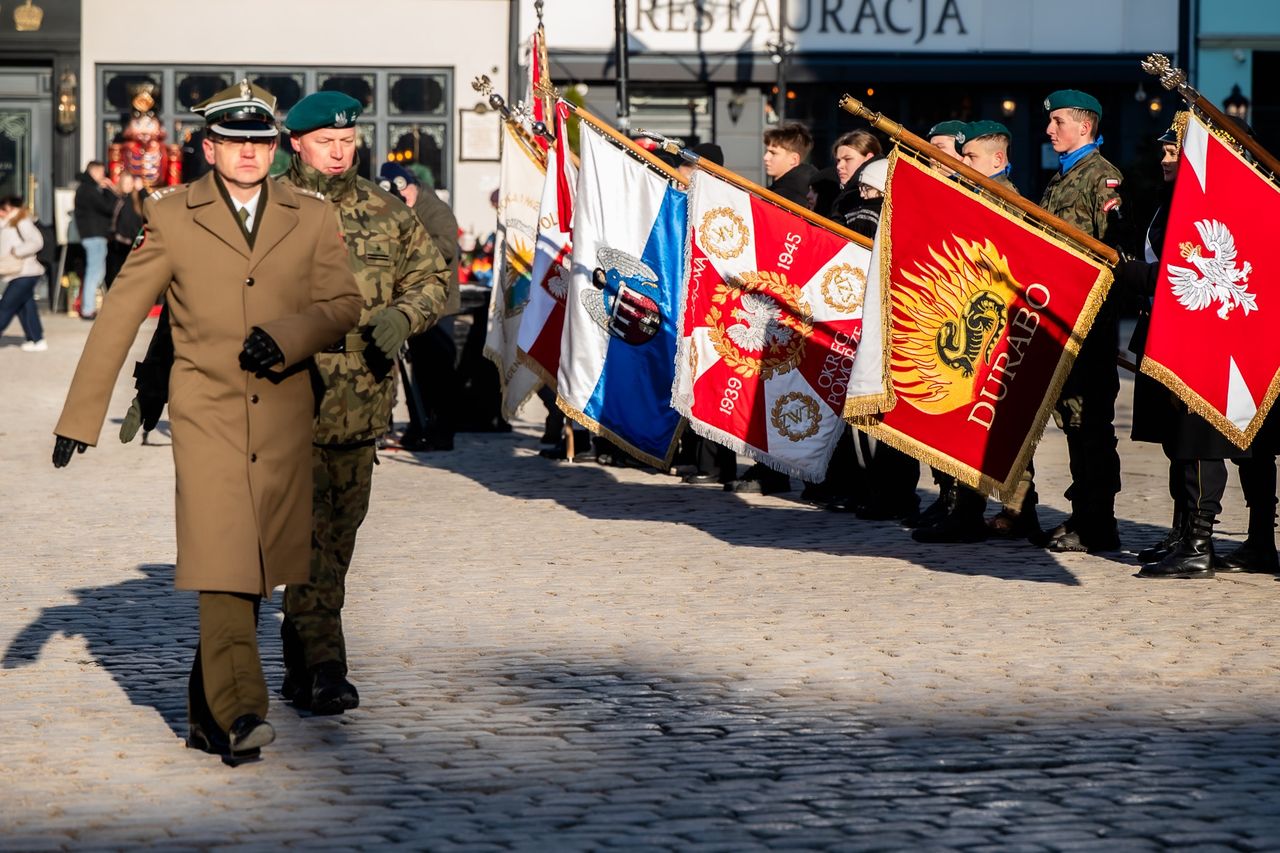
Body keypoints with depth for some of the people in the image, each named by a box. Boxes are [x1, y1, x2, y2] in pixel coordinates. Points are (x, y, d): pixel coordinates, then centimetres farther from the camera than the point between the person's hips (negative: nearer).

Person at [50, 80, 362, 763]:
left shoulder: (311, 218, 9)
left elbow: (344, 302, 8)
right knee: (221, 560, -16)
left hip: (282, 416, 3)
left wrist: (287, 336, -13)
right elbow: (119, 316, 4)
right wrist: (80, 415, 3)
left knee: (254, 569, 6)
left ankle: (207, 717, 19)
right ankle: (240, 714, -21)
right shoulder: (171, 218, 3)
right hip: (205, 411, -3)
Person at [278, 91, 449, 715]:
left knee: (341, 529, 10)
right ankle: (323, 668, -10)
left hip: (362, 404, 5)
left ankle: (300, 655, 24)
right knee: (310, 532, -10)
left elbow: (432, 275, 16)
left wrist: (403, 316, -3)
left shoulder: (385, 212, 11)